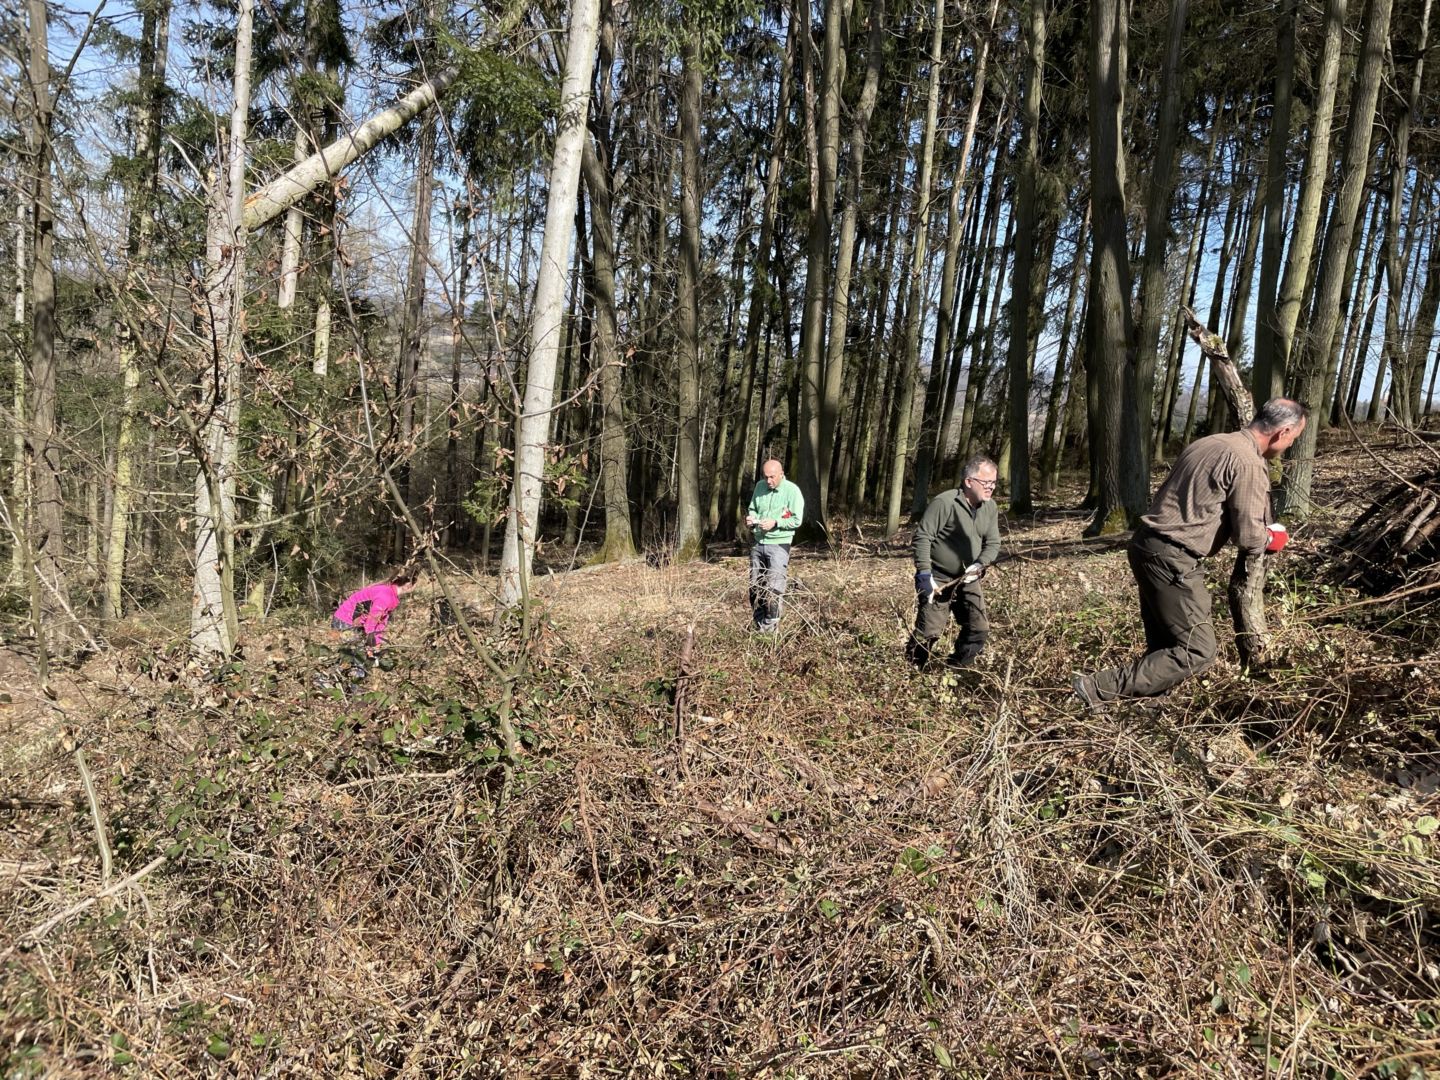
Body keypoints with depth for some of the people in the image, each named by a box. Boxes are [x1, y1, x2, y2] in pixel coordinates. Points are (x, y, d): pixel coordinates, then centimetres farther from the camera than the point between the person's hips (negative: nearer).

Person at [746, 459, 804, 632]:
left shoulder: (792, 491, -9)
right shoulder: (760, 486, 7)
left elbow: (797, 520, -11)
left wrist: (775, 522, -21)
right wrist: (750, 517, -4)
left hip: (778, 544, -6)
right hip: (757, 542, 6)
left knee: (774, 587, -7)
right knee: (755, 586, 9)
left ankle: (770, 625, 2)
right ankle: (759, 623, 21)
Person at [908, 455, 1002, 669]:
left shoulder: (990, 507, 2)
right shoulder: (944, 502, -20)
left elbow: (993, 543, 5)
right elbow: (922, 536, -20)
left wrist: (979, 565, -16)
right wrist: (924, 574, -25)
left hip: (967, 580, 7)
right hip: (938, 579, -7)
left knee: (979, 630, 5)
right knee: (929, 632, -7)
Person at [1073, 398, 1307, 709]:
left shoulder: (1209, 443, 17)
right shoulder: (1249, 464, -11)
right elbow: (1250, 539, -11)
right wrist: (1273, 540, 13)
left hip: (1146, 545, 10)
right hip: (1172, 559, -10)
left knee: (1164, 645, 16)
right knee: (1198, 651, -3)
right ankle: (1100, 687, -7)